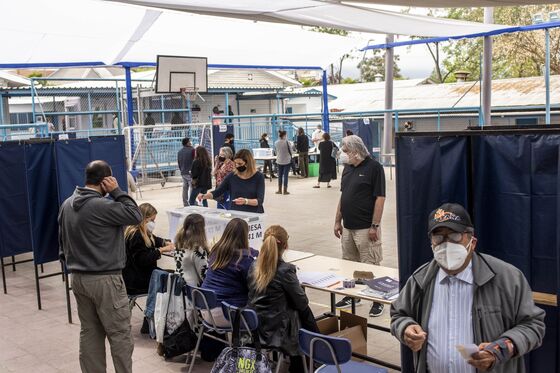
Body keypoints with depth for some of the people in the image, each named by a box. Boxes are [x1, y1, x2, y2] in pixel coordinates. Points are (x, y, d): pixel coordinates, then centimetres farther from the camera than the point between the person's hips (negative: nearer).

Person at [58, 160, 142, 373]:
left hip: (78, 278, 9)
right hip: (105, 280, -8)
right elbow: (136, 216, -14)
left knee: (89, 332, 15)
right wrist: (117, 191, -11)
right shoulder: (101, 206, -20)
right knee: (120, 335, 2)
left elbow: (62, 240, 16)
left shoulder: (67, 205, 8)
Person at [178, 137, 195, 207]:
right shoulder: (192, 150, -12)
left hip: (183, 173, 7)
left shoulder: (180, 151, 8)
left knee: (185, 188, 12)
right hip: (190, 172, -7)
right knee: (192, 188, -3)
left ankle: (185, 203, 15)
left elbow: (178, 162, 14)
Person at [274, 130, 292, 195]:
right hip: (287, 161, -3)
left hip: (279, 161, 4)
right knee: (285, 175, 1)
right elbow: (290, 151, -6)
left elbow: (276, 152, 7)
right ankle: (285, 190, 2)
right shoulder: (287, 142, -15)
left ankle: (280, 190, 15)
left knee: (280, 175, 12)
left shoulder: (276, 143, -4)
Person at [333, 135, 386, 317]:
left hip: (365, 228, -7)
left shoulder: (374, 167, -10)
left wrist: (375, 226, -17)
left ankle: (378, 301, 10)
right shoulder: (347, 168, 12)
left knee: (371, 266, -1)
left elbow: (380, 198, -13)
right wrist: (338, 221, 15)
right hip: (348, 227, 7)